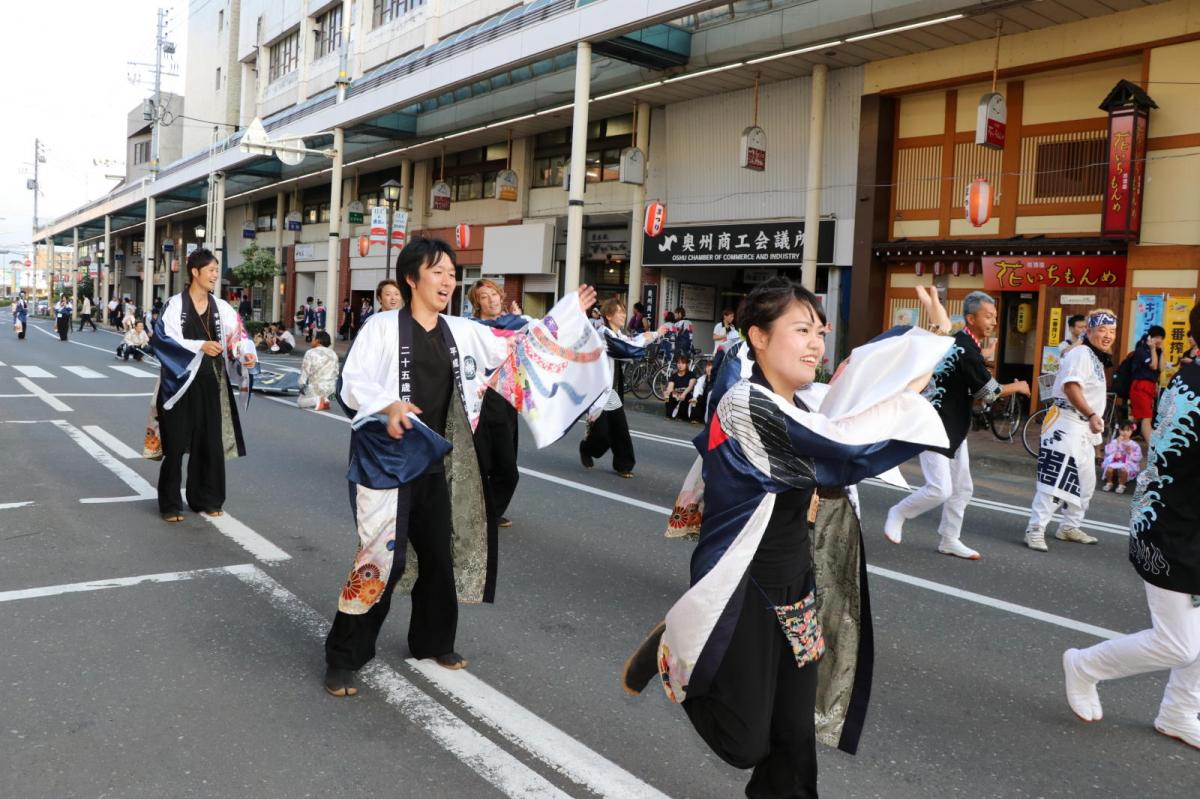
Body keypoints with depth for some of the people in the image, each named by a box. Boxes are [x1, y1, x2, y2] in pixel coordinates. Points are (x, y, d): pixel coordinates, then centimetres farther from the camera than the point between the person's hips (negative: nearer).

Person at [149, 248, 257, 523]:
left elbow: (238, 335, -2)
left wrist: (247, 353, -23)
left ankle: (206, 499, 22)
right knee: (176, 443, 1)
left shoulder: (222, 308, 6)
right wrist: (199, 346, -26)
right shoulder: (175, 305, -5)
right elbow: (164, 338, -14)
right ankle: (171, 504, 11)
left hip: (211, 384, 4)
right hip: (181, 382, -4)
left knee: (210, 441, 8)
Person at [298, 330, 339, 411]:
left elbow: (305, 371, -9)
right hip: (331, 388, 5)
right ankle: (325, 399, 4)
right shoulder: (333, 354, 7)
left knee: (300, 401, 17)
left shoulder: (310, 353, -9)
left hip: (316, 388, -5)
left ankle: (316, 400, -12)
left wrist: (302, 385, 0)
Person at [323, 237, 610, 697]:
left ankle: (433, 642, 34)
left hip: (435, 464, 6)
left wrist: (570, 312, 8)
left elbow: (521, 347, 11)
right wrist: (386, 405, -32)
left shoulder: (462, 332, 9)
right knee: (381, 557, -6)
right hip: (386, 461, -6)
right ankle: (343, 658, 10)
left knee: (440, 556, 13)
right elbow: (351, 383, -13)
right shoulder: (382, 327, -6)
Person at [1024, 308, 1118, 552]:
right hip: (1067, 424, -11)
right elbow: (1071, 386, -26)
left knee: (1086, 482, 18)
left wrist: (1094, 422, 23)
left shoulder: (1097, 358, 20)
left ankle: (1069, 527, 30)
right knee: (1054, 479, -16)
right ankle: (1035, 530, -15)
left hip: (1084, 429, 11)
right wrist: (1091, 415, -33)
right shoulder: (1080, 353, -12)